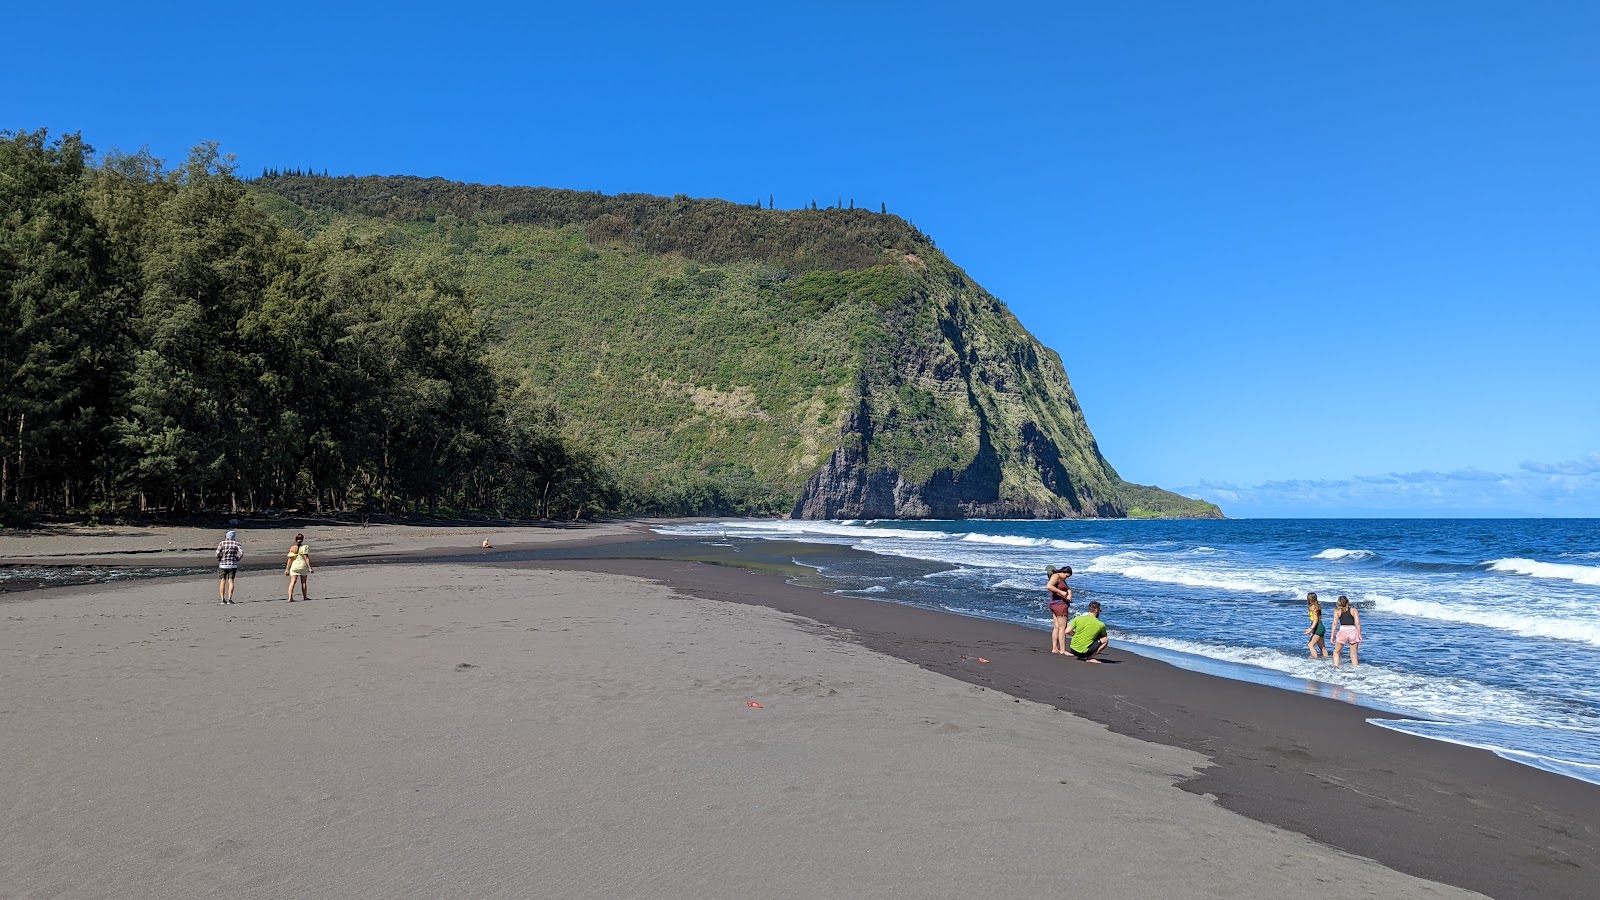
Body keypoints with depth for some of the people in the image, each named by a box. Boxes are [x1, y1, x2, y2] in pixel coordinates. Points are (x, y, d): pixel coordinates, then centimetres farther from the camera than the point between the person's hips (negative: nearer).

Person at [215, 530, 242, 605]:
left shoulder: (222, 543, -1)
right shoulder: (236, 543, -1)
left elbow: (217, 554, -8)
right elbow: (241, 553, -12)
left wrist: (220, 560, 9)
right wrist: (237, 559, 3)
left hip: (222, 565, 0)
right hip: (233, 565, 0)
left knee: (222, 582, 6)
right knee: (230, 581, 2)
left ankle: (222, 599, 4)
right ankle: (229, 599, -6)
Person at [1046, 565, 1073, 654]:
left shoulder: (1062, 579, 18)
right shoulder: (1056, 576, -12)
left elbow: (1067, 589, 13)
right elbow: (1048, 586, -27)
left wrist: (1069, 593, -9)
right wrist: (1061, 592, -26)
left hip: (1054, 604, 10)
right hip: (1060, 603, -10)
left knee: (1056, 627, 10)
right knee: (1062, 628, -7)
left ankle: (1054, 649, 13)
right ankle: (1063, 650, -6)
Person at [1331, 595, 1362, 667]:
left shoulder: (1337, 611, 10)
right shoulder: (1353, 610, 11)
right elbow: (1357, 623, 2)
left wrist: (1332, 635, 4)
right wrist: (1359, 634, 6)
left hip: (1343, 631, -1)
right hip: (1353, 631, 1)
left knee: (1336, 652, 13)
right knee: (1354, 653, 12)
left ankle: (1335, 666, -4)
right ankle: (1355, 666, 6)